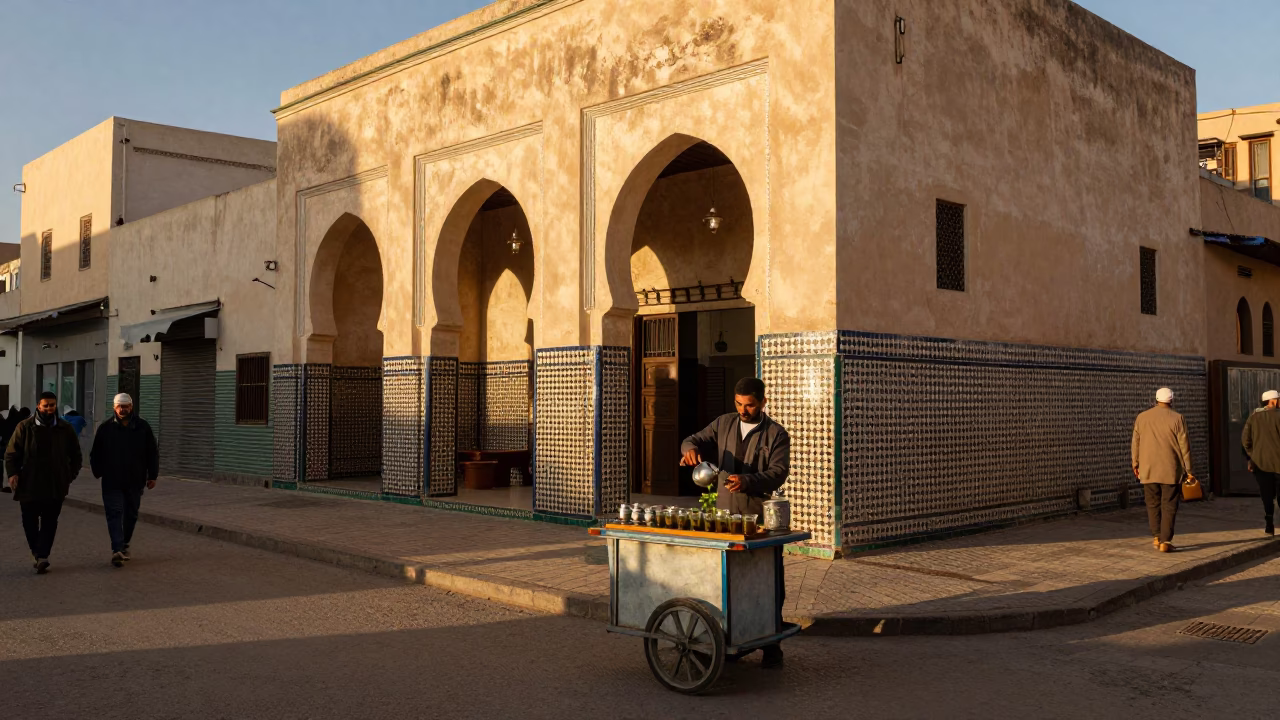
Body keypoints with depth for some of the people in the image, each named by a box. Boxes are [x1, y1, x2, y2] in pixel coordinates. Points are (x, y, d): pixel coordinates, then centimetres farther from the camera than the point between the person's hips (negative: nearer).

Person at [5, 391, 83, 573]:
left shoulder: (65, 429, 6)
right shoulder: (24, 427, 2)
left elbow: (76, 455, 13)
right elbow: (11, 453, 1)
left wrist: (70, 475, 4)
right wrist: (13, 473, -12)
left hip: (55, 486, 0)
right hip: (29, 485, 0)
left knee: (49, 522, -5)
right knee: (30, 521, 7)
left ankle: (41, 555, -6)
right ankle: (38, 552, 25)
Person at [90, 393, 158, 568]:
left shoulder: (142, 427, 3)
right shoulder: (105, 428, 2)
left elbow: (152, 453, 7)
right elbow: (96, 454, 9)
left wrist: (152, 476, 3)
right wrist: (99, 473, 2)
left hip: (135, 481, 2)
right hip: (112, 482, -2)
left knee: (131, 514, 12)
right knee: (114, 514, -10)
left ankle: (124, 545, 29)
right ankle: (117, 550, -19)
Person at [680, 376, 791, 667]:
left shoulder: (776, 434, -2)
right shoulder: (723, 425, 10)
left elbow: (779, 471, -13)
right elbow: (697, 439, 7)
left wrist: (748, 481, -31)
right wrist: (690, 448, -19)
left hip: (761, 518, -4)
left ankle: (772, 646, 10)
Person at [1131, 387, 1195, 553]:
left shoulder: (1142, 417, 3)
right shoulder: (1177, 419, -5)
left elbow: (1135, 443, 8)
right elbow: (1184, 446, -5)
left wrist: (1135, 463, 19)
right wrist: (1188, 470, 0)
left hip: (1148, 469, 2)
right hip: (1170, 470, -2)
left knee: (1153, 504, 13)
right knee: (1169, 506, 2)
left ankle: (1156, 536, 3)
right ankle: (1165, 541, -4)